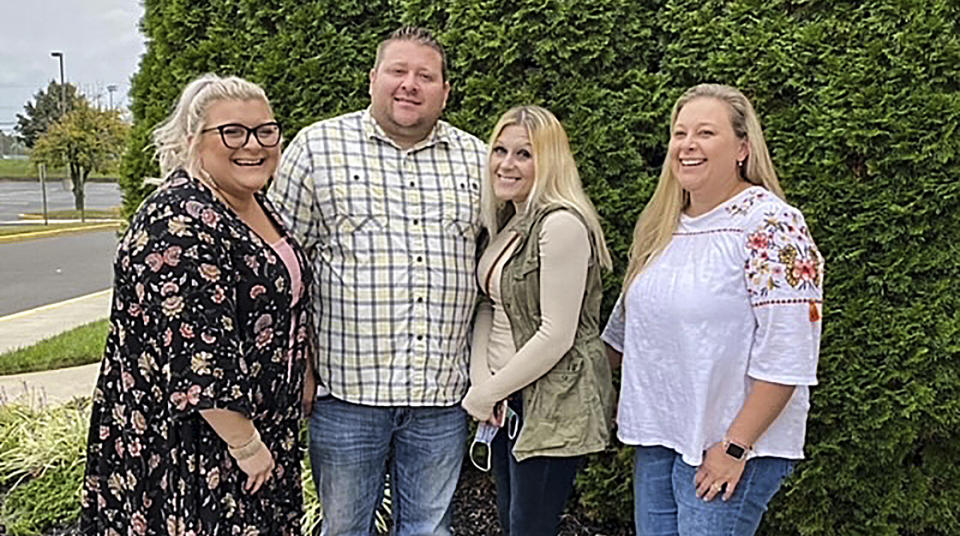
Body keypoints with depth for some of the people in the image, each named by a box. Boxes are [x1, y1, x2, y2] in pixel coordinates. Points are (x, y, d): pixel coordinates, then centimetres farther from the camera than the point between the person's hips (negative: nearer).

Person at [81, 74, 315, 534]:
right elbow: (197, 359, -26)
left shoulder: (260, 208, 7)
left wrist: (305, 376, 14)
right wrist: (246, 444, -20)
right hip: (188, 449, -9)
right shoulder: (180, 222, -22)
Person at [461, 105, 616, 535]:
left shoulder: (562, 224, -20)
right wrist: (479, 381, -3)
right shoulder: (508, 222, 8)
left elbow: (556, 335, -23)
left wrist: (487, 394, -13)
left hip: (554, 403, -9)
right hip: (510, 398, 9)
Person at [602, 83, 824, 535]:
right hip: (655, 437, 7)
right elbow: (629, 320, 19)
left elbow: (786, 356, -19)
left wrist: (735, 447, -17)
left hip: (728, 446, -7)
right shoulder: (661, 225, 8)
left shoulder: (771, 225, -15)